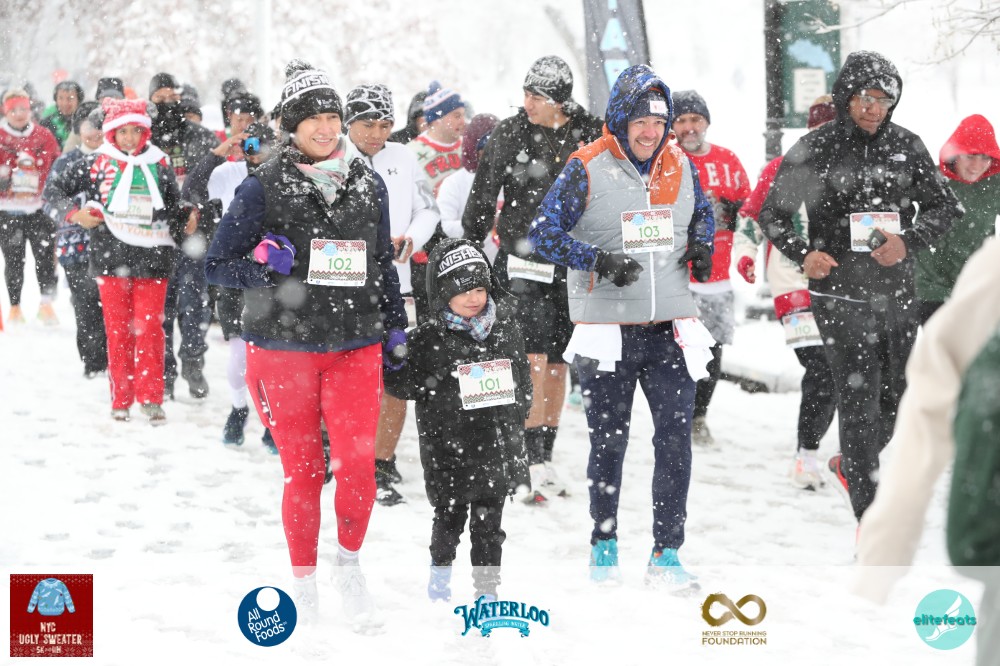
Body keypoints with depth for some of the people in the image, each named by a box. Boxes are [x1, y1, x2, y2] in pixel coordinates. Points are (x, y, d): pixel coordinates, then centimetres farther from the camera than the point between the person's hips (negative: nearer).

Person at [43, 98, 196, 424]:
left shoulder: (159, 164, 9)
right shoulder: (96, 163, 3)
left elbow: (174, 209, 17)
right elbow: (53, 189, 9)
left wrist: (187, 219, -4)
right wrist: (74, 214, -6)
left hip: (152, 259, 0)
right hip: (111, 258, 0)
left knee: (149, 327, -5)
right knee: (118, 330, 4)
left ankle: (150, 397, 0)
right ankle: (121, 399, 11)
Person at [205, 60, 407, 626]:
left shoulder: (369, 184, 8)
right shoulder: (264, 188, -2)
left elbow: (384, 264, 19)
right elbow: (218, 266, 1)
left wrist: (396, 328, 18)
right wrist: (265, 270, -16)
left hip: (356, 347, 2)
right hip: (284, 348, -2)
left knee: (359, 467, -8)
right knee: (303, 473, 4)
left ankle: (350, 562, 17)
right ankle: (305, 581, 22)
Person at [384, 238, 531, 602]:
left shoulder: (506, 328, 3)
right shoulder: (428, 338, -7)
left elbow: (522, 379, 13)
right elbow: (396, 380, -3)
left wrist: (514, 425, 11)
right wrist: (432, 383, -20)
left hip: (495, 443, 2)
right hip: (447, 445, -2)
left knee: (489, 521, 6)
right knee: (450, 517, 10)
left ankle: (487, 587, 17)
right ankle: (440, 568, 36)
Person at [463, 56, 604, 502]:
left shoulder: (591, 136, 0)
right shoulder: (509, 134, -2)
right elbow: (483, 198, 5)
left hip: (572, 268, 2)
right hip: (523, 263, -2)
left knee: (558, 366, 9)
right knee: (533, 361, -13)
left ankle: (545, 458, 19)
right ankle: (535, 463, -12)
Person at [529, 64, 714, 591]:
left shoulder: (680, 167, 7)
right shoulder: (586, 170, -6)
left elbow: (702, 213, 25)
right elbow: (544, 234, -9)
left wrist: (702, 248, 4)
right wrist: (599, 260, -20)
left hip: (669, 329, 3)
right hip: (607, 331, -3)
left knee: (676, 439, -3)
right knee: (608, 442, 8)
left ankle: (666, 553, 4)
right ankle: (604, 543, 25)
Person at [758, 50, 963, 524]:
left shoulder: (907, 146, 4)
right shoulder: (814, 150, -5)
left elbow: (944, 206, 7)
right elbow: (773, 214, 3)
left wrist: (908, 241, -12)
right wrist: (802, 253, -16)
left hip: (898, 297, 4)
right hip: (841, 297, -4)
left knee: (894, 399, 16)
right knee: (859, 404, -8)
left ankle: (850, 465, 44)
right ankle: (868, 517, 0)